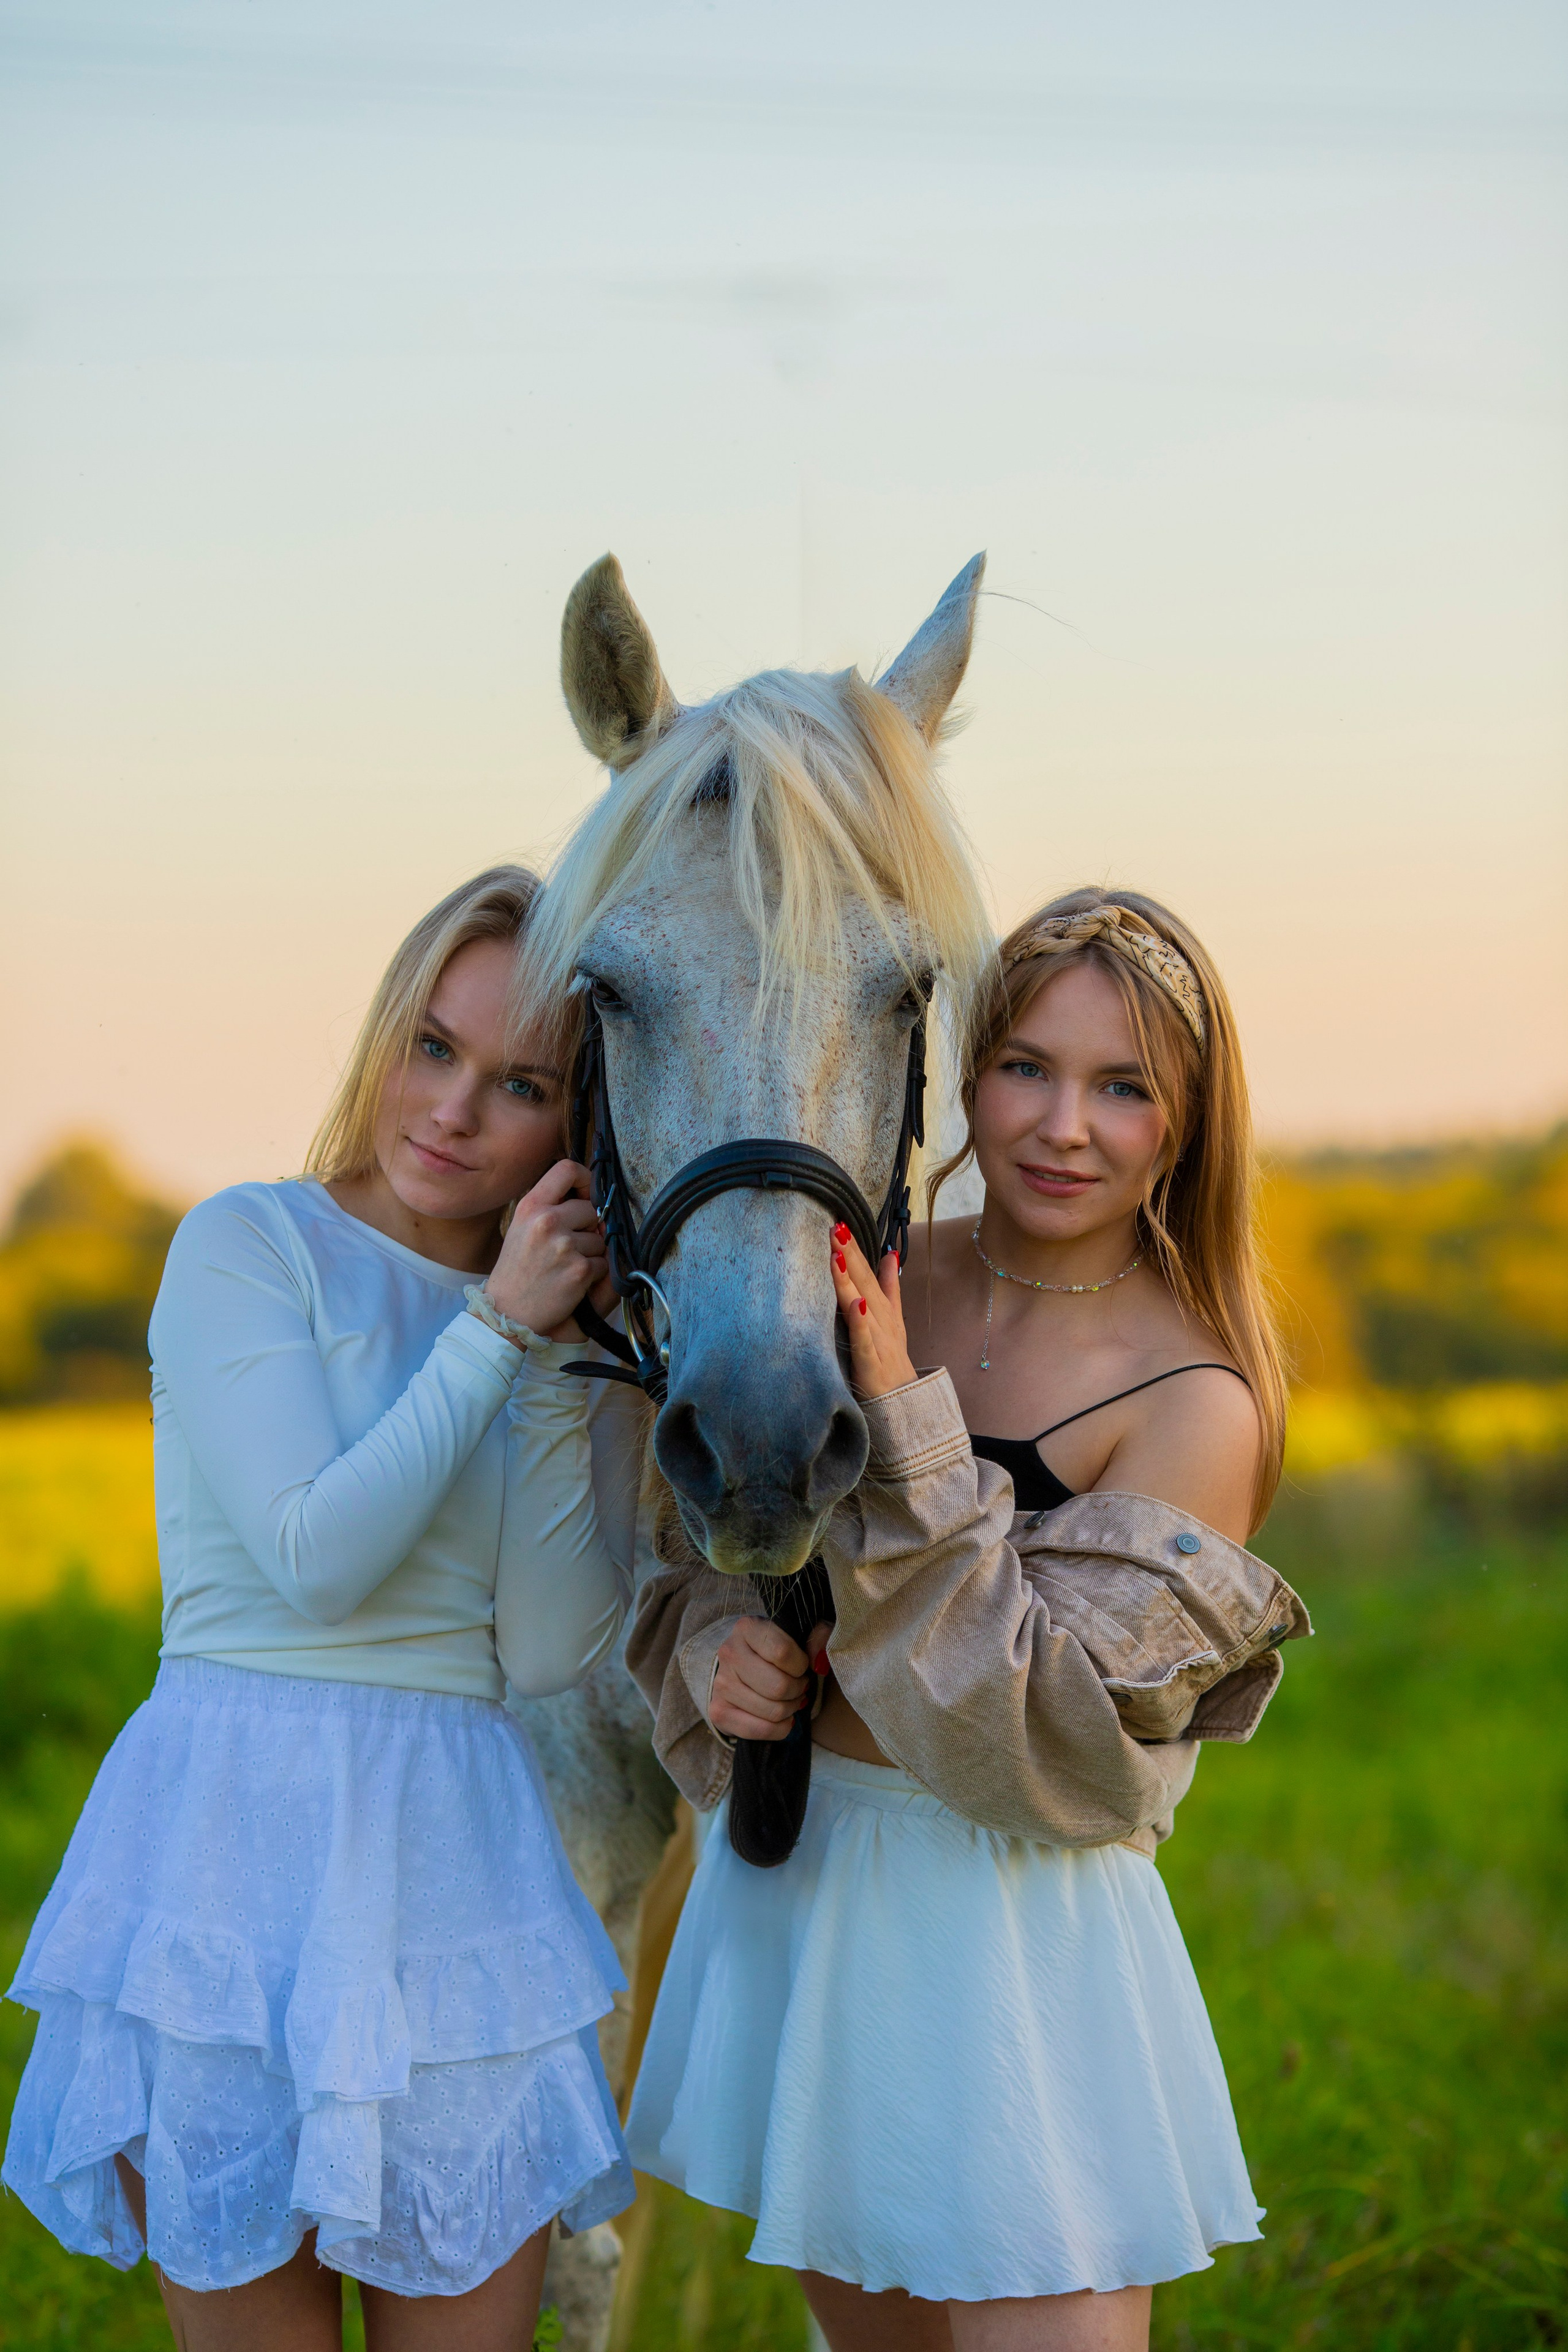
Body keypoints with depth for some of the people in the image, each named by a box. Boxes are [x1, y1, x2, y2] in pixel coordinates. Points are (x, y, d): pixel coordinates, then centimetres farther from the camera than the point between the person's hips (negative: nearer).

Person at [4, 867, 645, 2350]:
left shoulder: (580, 1337, 10)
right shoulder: (249, 1248, -3)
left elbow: (550, 1655, -1)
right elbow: (313, 1558, -14)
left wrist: (560, 1365, -7)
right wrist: (494, 1332, -11)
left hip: (457, 1849, 4)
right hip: (237, 1837, -4)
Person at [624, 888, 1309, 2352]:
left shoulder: (1191, 1407, -16)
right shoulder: (863, 1291, -1)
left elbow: (1042, 1748, -23)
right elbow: (716, 1549, 9)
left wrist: (907, 1425, -28)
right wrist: (721, 1652, -15)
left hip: (1009, 1940, -5)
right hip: (791, 1887, 5)